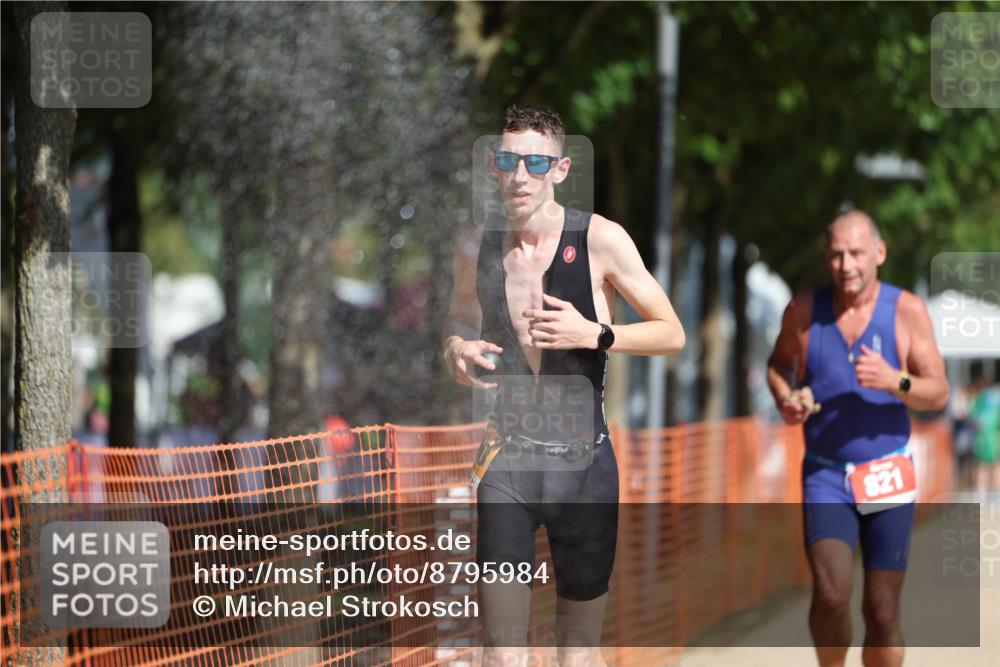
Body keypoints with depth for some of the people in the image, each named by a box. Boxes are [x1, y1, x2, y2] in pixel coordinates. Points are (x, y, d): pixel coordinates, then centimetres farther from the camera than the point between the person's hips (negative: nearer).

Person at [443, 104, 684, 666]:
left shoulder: (600, 240, -8)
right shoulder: (478, 247, 3)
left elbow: (672, 334, -4)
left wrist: (594, 334, -19)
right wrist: (457, 349, -1)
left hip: (582, 459, -2)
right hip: (505, 462, 2)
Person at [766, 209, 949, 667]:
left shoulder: (907, 311, -4)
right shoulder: (804, 310, 0)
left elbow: (938, 393, -3)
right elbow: (778, 364, 18)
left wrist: (896, 381, -23)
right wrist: (785, 399, -4)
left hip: (887, 475, 0)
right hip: (825, 474, 0)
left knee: (882, 612, 1)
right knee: (831, 594, -19)